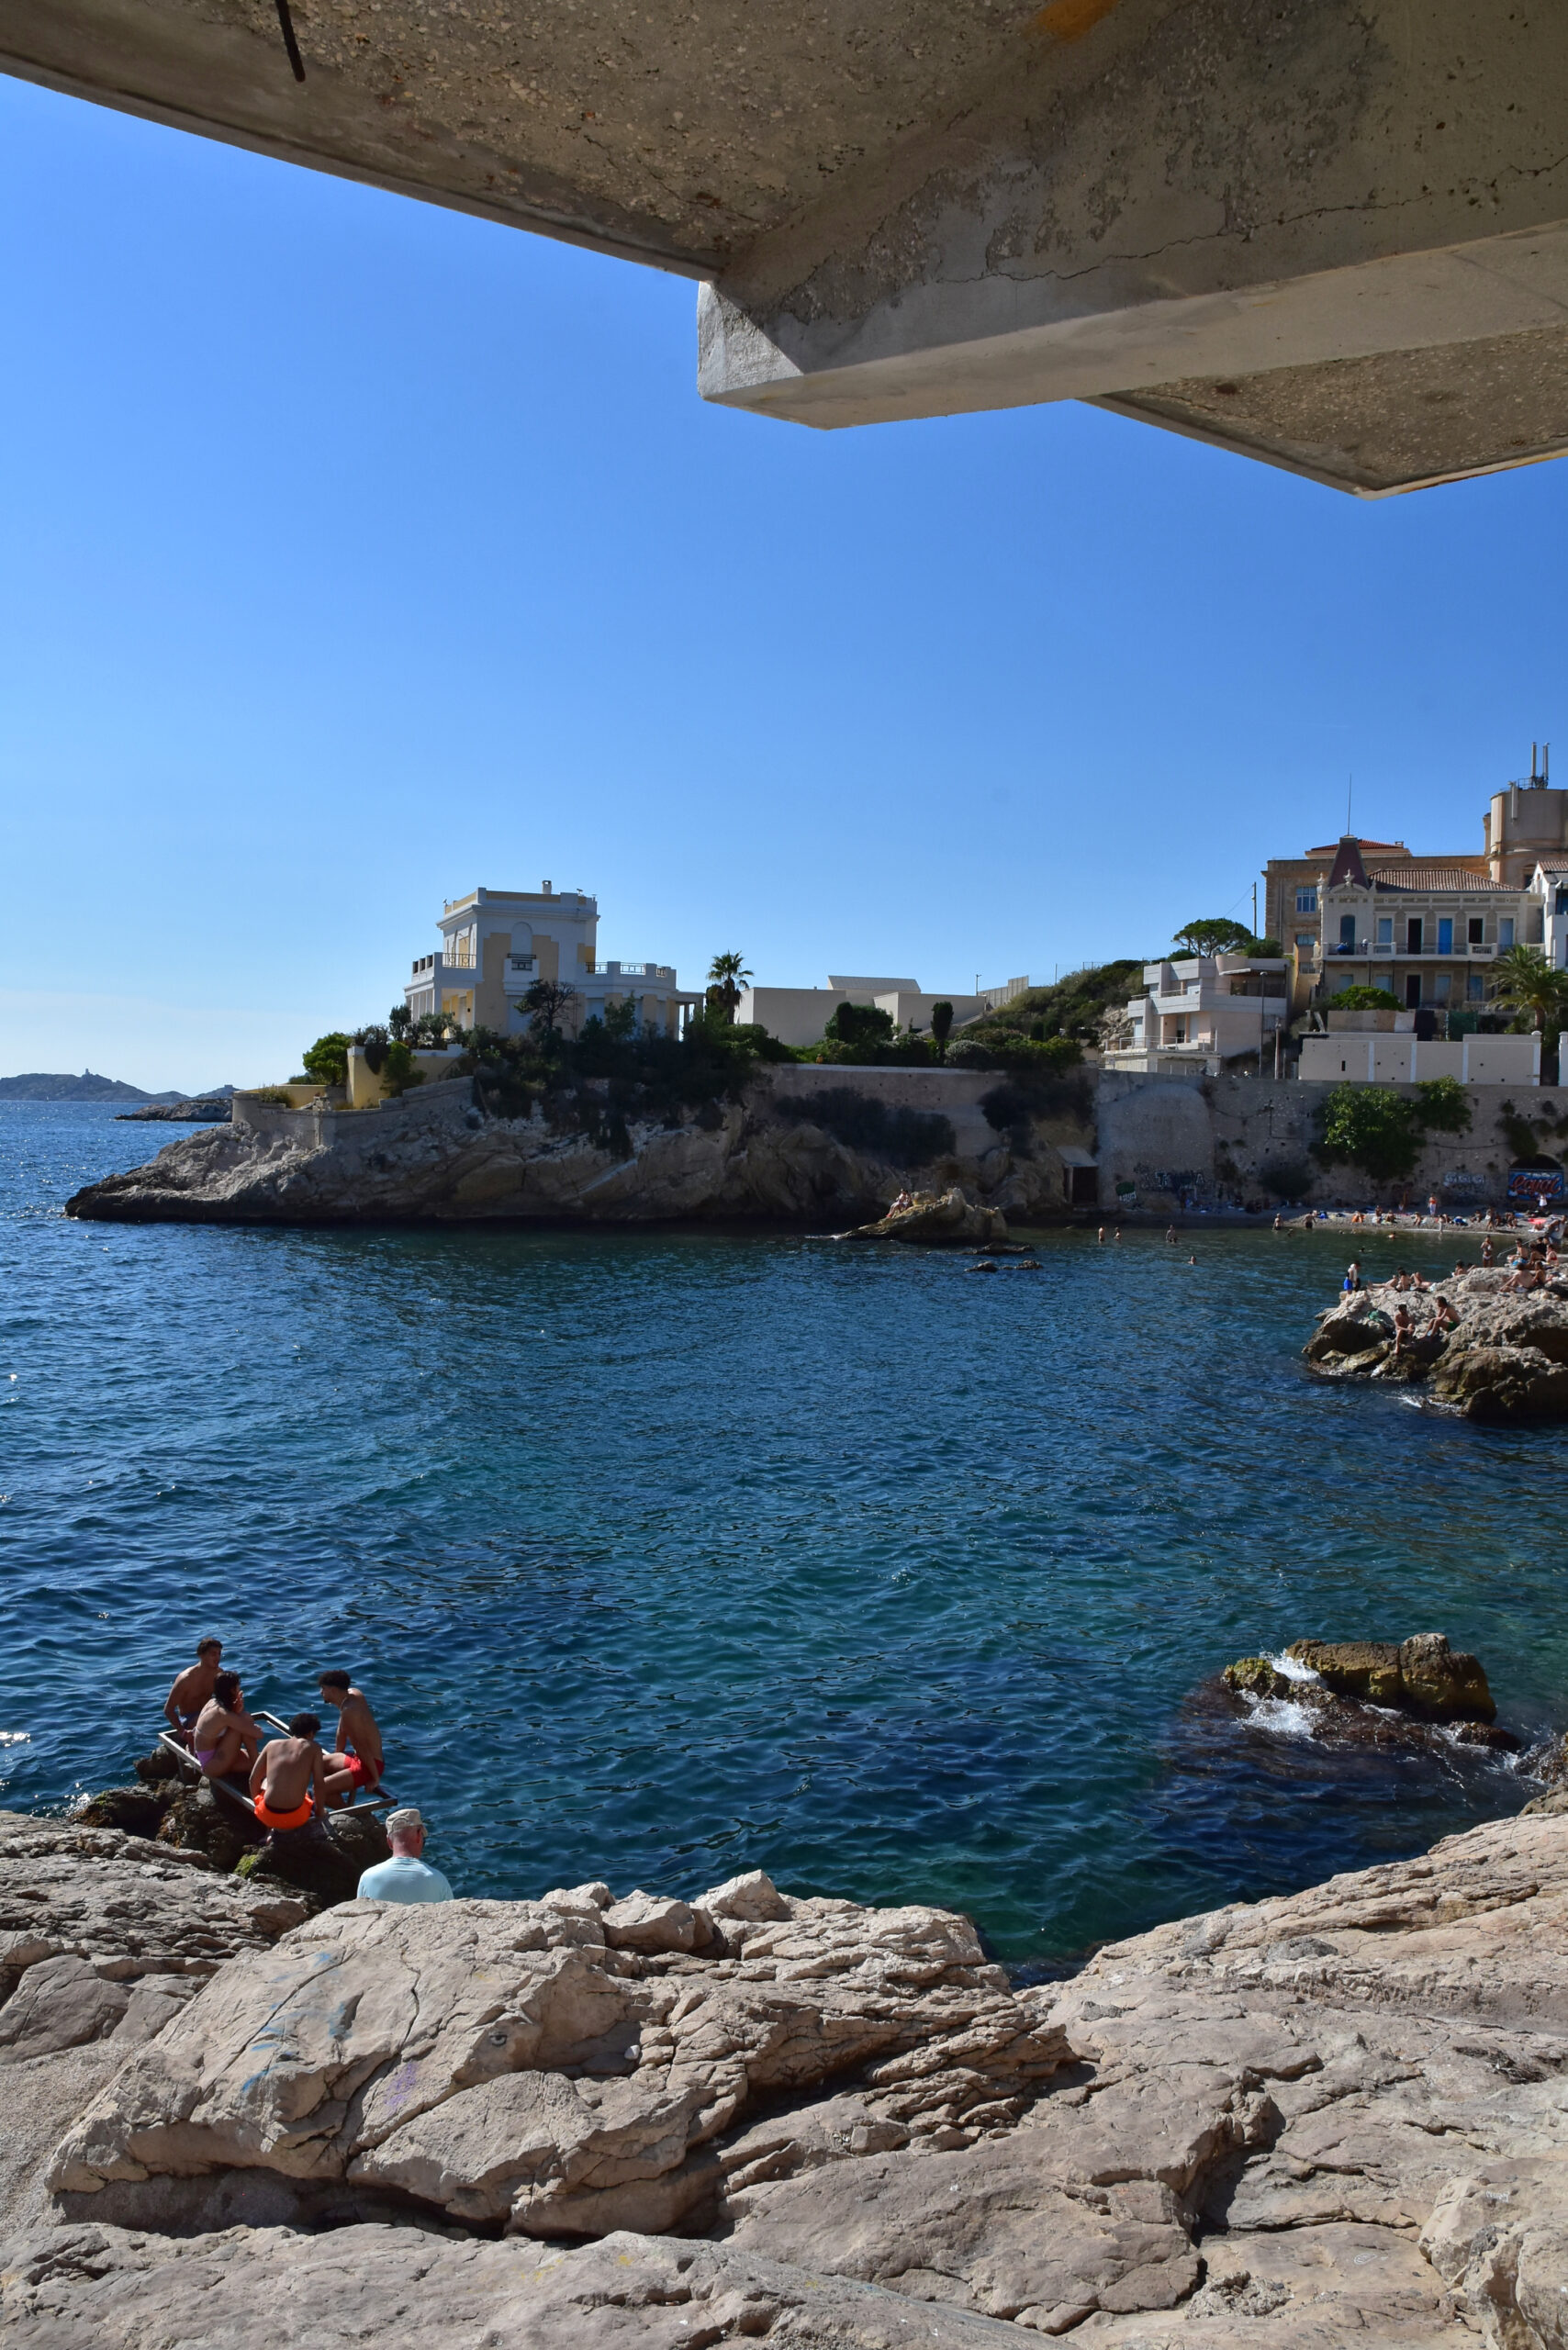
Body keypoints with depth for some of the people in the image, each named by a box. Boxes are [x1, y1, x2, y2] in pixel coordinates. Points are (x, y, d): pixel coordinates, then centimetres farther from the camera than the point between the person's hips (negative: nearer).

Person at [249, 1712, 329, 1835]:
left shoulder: (272, 1744, 7)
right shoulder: (313, 1748, 1)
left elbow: (254, 1779, 12)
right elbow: (319, 1784, -1)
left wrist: (256, 1802, 28)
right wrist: (320, 1812, 14)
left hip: (267, 1815, 3)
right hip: (294, 1817, -3)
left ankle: (270, 1829, 17)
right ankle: (284, 1829, 9)